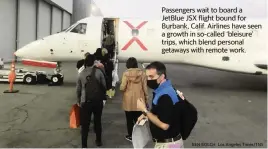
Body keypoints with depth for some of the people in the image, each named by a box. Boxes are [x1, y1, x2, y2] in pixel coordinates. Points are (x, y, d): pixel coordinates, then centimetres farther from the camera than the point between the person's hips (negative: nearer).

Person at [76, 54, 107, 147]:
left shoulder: (81, 74, -2)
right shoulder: (99, 71, -7)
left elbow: (78, 89, 3)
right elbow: (104, 86, -4)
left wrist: (78, 101, 16)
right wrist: (104, 98, 8)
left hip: (85, 102, 0)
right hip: (98, 101, 0)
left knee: (85, 123, 5)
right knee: (98, 121, 17)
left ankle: (84, 145, 7)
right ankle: (98, 141, 30)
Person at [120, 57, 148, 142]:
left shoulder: (126, 73, -11)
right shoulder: (142, 73, -5)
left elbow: (122, 88, -14)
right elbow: (145, 88, -2)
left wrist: (121, 86, 10)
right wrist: (146, 98, 9)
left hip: (129, 100, -2)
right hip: (139, 100, 2)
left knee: (129, 119, 13)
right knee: (138, 119, 12)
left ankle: (131, 136, 24)